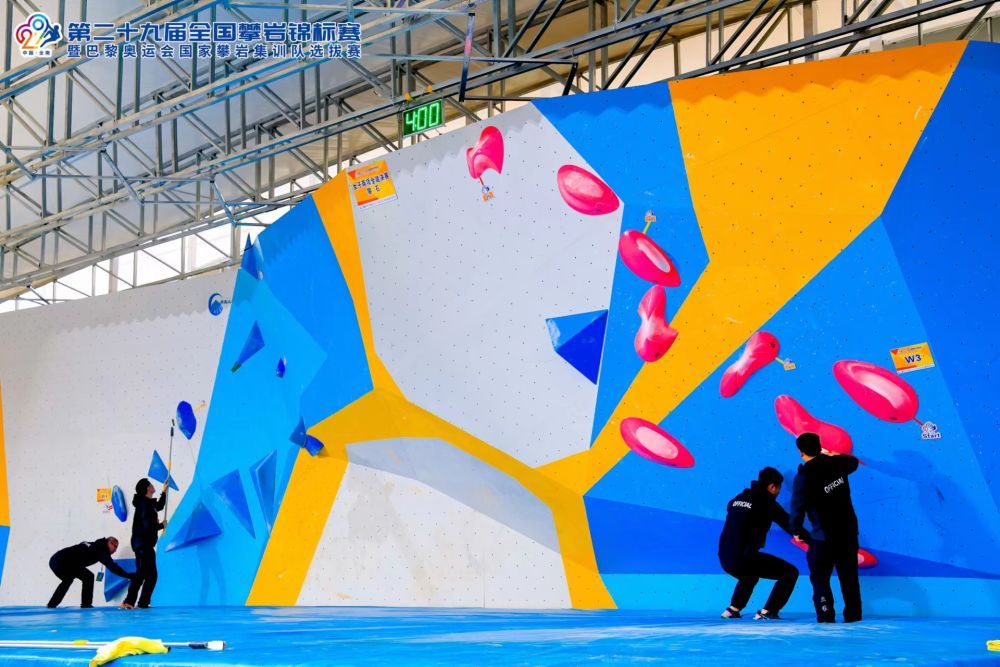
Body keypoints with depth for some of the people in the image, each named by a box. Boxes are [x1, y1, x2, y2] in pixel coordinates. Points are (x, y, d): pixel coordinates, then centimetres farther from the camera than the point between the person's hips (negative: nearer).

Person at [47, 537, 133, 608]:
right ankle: (86, 604, -2)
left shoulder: (93, 545, 24)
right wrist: (127, 575, -9)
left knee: (67, 580, 33)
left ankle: (52, 604, 37)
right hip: (64, 562, -9)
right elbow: (112, 567, -8)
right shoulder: (101, 550, 0)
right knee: (88, 577, 0)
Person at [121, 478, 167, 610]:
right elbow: (149, 526, -25)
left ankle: (129, 602, 13)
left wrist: (164, 491, 28)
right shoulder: (145, 504, -18)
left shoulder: (148, 503, 12)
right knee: (151, 575, -8)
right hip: (144, 544, -10)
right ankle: (143, 603, -10)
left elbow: (159, 506, 34)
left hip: (142, 544, 10)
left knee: (140, 574, 13)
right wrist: (162, 525, -9)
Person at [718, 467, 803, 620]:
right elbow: (790, 524, -2)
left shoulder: (738, 498, 16)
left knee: (750, 574, 39)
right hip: (744, 557, -8)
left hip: (724, 558, 8)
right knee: (790, 572, 1)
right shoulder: (767, 502, -3)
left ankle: (732, 610, 31)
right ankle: (766, 612, -2)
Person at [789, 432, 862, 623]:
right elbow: (853, 462, 24)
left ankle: (826, 615, -2)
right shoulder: (836, 463, -1)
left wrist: (796, 530, 3)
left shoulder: (804, 476, -15)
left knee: (819, 577, 7)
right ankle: (853, 614, 18)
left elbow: (798, 506, -13)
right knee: (849, 575, 16)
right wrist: (830, 454, 37)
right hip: (848, 529, 5)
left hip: (824, 535, -5)